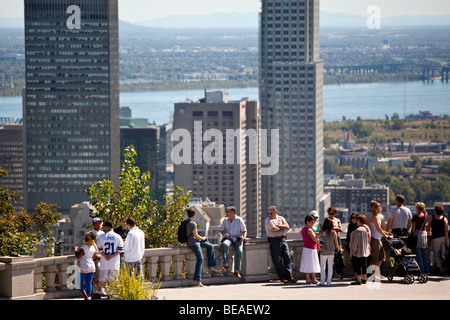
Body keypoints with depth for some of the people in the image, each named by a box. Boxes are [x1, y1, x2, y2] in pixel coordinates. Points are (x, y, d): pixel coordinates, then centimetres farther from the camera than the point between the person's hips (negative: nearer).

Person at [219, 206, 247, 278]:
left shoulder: (239, 220, 6)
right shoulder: (225, 220, 14)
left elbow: (244, 230, 8)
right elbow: (221, 230, 16)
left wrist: (244, 237, -13)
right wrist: (224, 233, -7)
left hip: (237, 239, -1)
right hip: (228, 238, 1)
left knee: (239, 251, -29)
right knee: (225, 244, -36)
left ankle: (237, 271, -22)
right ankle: (226, 265, -39)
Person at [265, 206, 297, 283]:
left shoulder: (281, 218, 14)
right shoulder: (268, 220, -1)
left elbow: (287, 227, 2)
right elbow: (274, 229, -15)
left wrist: (279, 226, -9)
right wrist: (283, 228, -1)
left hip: (283, 239, 4)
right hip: (274, 241, -4)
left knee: (287, 258, -1)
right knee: (277, 260, -4)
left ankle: (289, 276, 0)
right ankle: (282, 278, 2)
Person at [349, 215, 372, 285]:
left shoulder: (358, 230, -22)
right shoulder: (367, 228, 6)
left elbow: (356, 241, -21)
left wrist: (354, 249, -15)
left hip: (358, 251, -9)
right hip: (365, 251, 9)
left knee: (357, 266, -3)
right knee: (364, 265, 16)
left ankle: (358, 280, -3)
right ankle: (364, 279, 24)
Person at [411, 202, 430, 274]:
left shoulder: (415, 216, -12)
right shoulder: (425, 215, 2)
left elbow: (413, 228, -11)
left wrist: (411, 235, -3)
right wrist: (423, 209, 15)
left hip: (417, 234, -5)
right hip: (424, 233, 5)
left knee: (419, 255, -2)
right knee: (424, 254, 13)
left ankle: (421, 271, -4)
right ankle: (427, 270, 11)